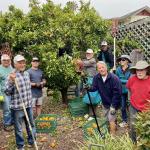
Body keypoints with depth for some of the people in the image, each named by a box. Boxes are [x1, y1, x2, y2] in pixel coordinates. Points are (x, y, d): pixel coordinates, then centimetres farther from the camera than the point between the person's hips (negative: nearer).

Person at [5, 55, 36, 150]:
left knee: (31, 125, 19)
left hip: (28, 105, 6)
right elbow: (7, 92, -15)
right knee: (19, 128, 8)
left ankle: (31, 142, 37)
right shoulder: (12, 76, -14)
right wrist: (11, 82, -29)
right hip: (17, 107, -6)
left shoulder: (27, 74, 6)